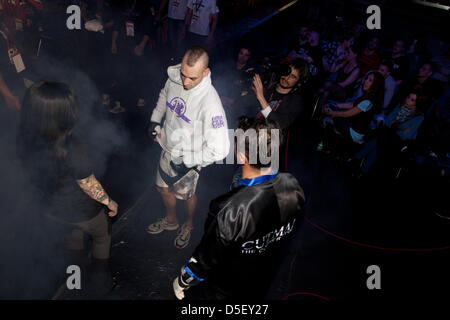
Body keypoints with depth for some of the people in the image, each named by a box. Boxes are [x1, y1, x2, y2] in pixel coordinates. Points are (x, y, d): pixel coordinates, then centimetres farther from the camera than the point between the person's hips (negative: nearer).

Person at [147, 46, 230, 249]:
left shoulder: (210, 103, -36)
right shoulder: (174, 78, -16)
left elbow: (219, 150, -34)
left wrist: (188, 163, -24)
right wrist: (155, 120, 3)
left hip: (188, 159, -6)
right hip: (168, 149, 6)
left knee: (186, 194, 20)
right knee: (164, 187, 26)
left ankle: (189, 225, 53)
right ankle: (171, 221, 56)